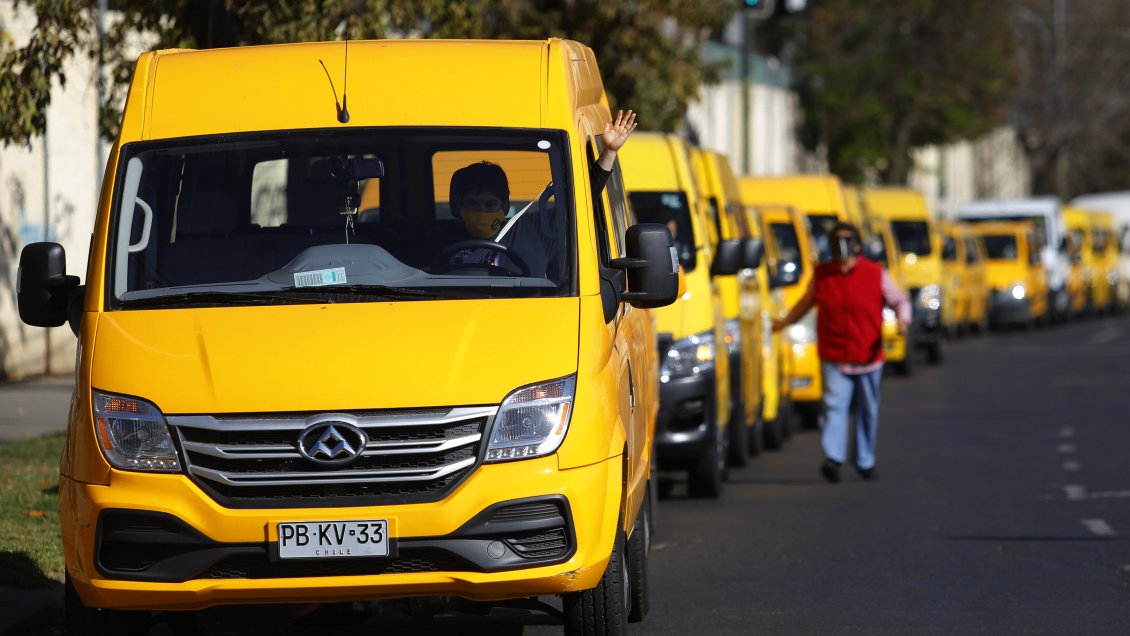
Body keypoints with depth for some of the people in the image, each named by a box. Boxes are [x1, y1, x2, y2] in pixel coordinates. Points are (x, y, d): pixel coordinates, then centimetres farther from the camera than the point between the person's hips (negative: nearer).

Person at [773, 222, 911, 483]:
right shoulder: (821, 275, 4)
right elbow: (806, 302, 22)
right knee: (835, 405, -15)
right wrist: (784, 322, 26)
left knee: (869, 410, 10)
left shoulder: (876, 274, -1)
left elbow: (899, 300, 6)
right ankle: (833, 458, -24)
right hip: (834, 357, 0)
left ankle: (865, 461, 23)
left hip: (868, 356, 0)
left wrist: (903, 319, -13)